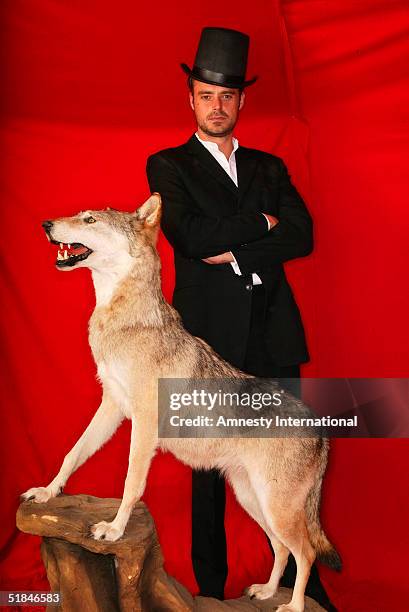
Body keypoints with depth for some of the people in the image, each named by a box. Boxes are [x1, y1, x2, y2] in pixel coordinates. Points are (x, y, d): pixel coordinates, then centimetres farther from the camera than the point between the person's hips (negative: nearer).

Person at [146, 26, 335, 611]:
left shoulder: (269, 167, 16)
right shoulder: (168, 165, 6)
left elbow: (302, 235, 0)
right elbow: (189, 236, -12)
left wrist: (236, 253, -10)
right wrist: (260, 224, -4)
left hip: (274, 335, 3)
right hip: (210, 336, -3)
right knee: (209, 467, 6)